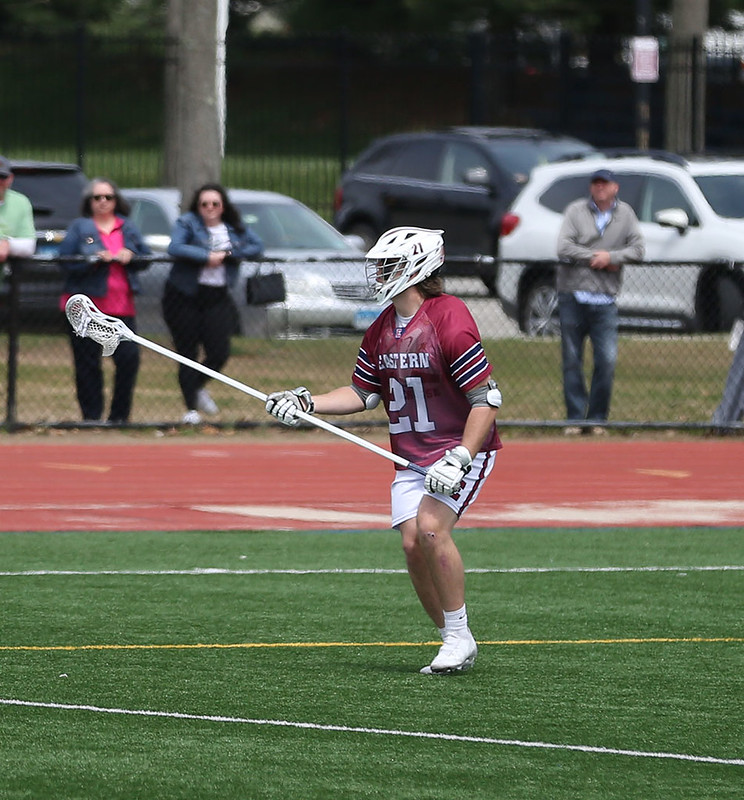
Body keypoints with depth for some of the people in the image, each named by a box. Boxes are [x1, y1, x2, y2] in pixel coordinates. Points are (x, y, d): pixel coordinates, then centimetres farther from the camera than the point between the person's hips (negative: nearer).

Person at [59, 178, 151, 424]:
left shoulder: (128, 227, 14)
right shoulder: (79, 227, 3)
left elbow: (145, 258, 11)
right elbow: (66, 261, -7)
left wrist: (130, 257, -9)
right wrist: (94, 260, -18)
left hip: (122, 306, 3)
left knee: (129, 357, -6)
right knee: (88, 364, 0)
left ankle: (119, 415, 4)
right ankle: (91, 415, 6)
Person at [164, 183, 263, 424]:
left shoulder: (234, 228, 9)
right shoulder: (188, 223, -3)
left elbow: (257, 246, 3)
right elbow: (175, 248, -19)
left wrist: (227, 254, -11)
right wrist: (206, 256, -22)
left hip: (217, 297, 3)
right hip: (183, 297, -3)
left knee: (219, 353, -7)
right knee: (188, 354, -1)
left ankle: (198, 387, 23)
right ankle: (191, 407, 6)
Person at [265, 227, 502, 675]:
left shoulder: (450, 322, -20)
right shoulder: (381, 331, 5)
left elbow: (487, 398, -19)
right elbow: (364, 394, 16)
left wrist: (459, 458, -26)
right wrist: (308, 403, 3)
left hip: (464, 450, -7)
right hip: (412, 457, 7)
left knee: (431, 527, -25)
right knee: (413, 542, -7)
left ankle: (460, 636, -11)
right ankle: (455, 644, 7)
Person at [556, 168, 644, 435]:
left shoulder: (625, 214, 10)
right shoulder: (576, 211, 3)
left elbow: (637, 249, 2)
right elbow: (564, 248, -8)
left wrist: (611, 257, -11)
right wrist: (596, 258, -8)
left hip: (605, 300, 1)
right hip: (573, 296, -1)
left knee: (607, 360, -9)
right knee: (572, 360, 1)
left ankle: (596, 418, 2)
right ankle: (575, 418, 9)